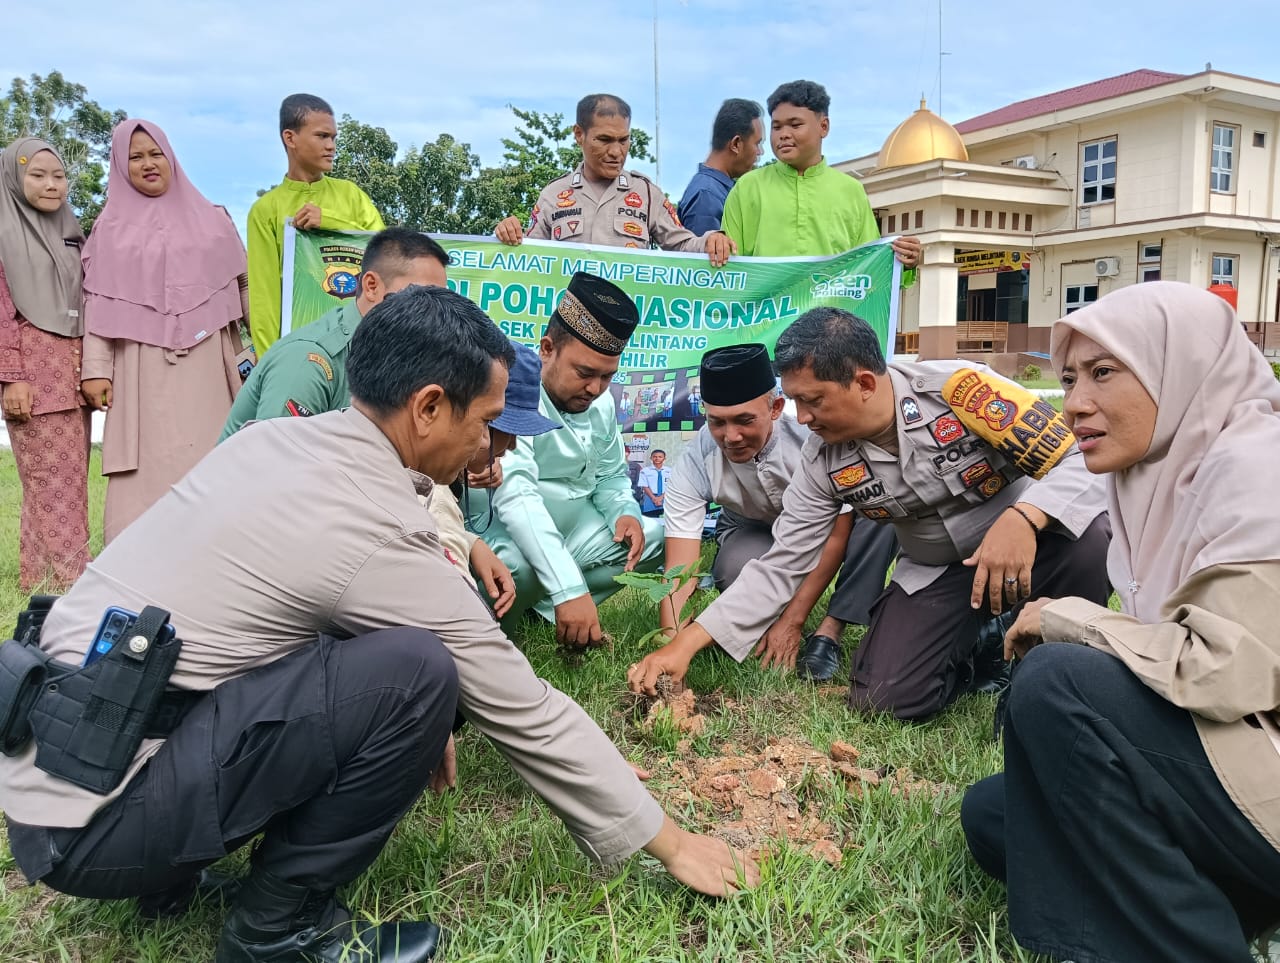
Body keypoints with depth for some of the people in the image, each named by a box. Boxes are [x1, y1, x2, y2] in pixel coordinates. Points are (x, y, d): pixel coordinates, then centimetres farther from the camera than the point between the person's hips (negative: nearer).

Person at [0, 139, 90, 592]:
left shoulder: (70, 231, 17)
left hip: (74, 368, 6)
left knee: (72, 473, 5)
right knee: (49, 475, -7)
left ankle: (69, 568, 11)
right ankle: (58, 572, -3)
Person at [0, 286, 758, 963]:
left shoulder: (273, 440, 3)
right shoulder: (377, 535, -21)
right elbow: (525, 712, -13)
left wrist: (402, 726, 21)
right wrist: (671, 843, -1)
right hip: (91, 818, -9)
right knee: (417, 674, -21)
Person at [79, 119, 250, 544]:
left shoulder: (211, 218, 14)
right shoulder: (110, 227, 12)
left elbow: (244, 285, 12)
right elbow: (97, 302, 6)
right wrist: (95, 369, -4)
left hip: (208, 363, 1)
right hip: (143, 369, -1)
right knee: (150, 470, -5)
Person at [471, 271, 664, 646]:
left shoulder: (601, 402, 1)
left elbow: (610, 475, 13)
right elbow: (515, 494, -37)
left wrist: (625, 513, -13)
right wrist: (570, 588, -46)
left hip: (576, 533, 8)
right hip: (508, 539, -8)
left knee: (658, 535, 1)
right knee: (521, 566, -38)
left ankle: (545, 606, -8)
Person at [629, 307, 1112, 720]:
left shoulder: (957, 389, -26)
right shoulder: (822, 462, -13)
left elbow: (1080, 460, -22)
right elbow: (778, 567, -9)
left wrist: (1022, 518, -44)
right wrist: (686, 642, -15)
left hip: (1032, 541, -2)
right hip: (935, 572, 3)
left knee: (1089, 539, -35)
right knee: (883, 697, -16)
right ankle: (987, 656, 15)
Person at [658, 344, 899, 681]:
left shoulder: (812, 432, -33)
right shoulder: (694, 464, -28)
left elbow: (836, 535, -24)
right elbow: (680, 573, -30)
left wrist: (791, 622, -24)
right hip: (755, 533, 0)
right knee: (733, 570, -35)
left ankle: (829, 632, -20)